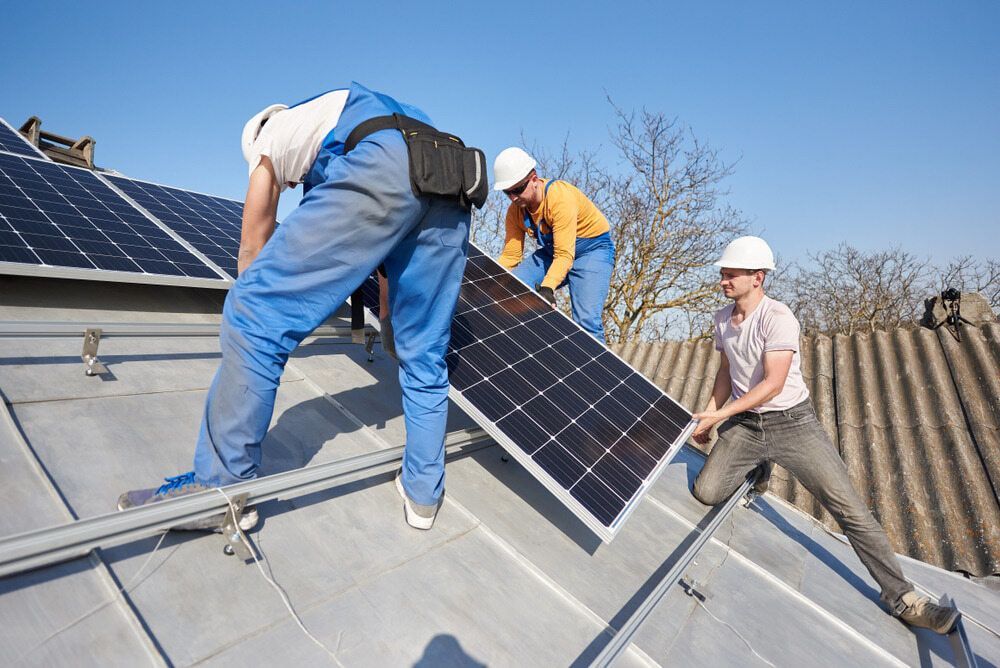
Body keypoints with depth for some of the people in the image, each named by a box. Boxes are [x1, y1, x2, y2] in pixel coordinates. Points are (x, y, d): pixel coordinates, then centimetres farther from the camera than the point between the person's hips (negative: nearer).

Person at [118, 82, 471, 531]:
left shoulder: (269, 136, 29)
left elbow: (253, 244, 29)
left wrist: (251, 304, 46)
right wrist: (387, 306, 54)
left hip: (383, 169, -7)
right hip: (451, 189, 7)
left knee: (258, 311, -1)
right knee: (423, 353, 13)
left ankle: (220, 486, 5)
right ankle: (424, 493, 22)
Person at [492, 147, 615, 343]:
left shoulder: (561, 197, -29)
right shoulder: (515, 211, -8)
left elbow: (565, 255, -34)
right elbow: (510, 256, -4)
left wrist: (547, 287, -47)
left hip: (593, 248, -6)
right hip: (551, 251, 6)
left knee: (587, 320, -25)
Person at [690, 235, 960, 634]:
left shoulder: (777, 317, -19)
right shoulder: (722, 319, 4)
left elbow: (773, 384, -24)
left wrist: (719, 414, -23)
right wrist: (708, 414, 8)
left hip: (792, 422, -5)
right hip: (744, 424, 6)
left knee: (850, 509, -7)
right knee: (705, 493, -4)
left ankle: (901, 598, 9)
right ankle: (755, 470, 27)